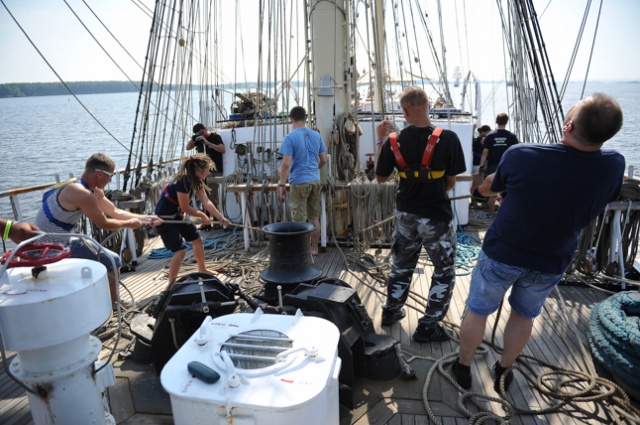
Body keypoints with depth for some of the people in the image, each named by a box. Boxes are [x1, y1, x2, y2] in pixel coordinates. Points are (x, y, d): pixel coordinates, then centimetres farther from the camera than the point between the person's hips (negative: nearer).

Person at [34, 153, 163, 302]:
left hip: (60, 240, 10)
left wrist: (146, 219, 11)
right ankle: (109, 305, 12)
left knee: (110, 260, 19)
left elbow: (116, 212, 13)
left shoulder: (95, 191, 4)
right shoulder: (81, 193, -26)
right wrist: (128, 223, -1)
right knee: (113, 262, -6)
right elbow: (104, 224, -17)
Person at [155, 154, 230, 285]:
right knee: (181, 250, -15)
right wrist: (202, 215, -7)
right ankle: (171, 285, -2)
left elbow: (206, 202, -3)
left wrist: (222, 218, -7)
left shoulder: (197, 181, -1)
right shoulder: (182, 181, -28)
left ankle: (202, 270, 37)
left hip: (177, 216, 9)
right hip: (164, 218, -9)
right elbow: (185, 208, -23)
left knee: (198, 240, 17)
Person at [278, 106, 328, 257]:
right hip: (315, 181, 6)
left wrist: (281, 185, -9)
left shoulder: (290, 138, -10)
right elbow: (323, 160, 10)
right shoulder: (316, 135, 6)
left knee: (300, 220, 2)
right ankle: (314, 250, 23)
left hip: (299, 182, -5)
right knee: (314, 218, 14)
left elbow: (286, 164, -16)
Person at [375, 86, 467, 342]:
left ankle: (391, 312, 39)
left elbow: (381, 178, 4)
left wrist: (381, 140, 8)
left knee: (401, 266, 23)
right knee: (444, 272, 14)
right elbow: (451, 182, -7)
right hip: (437, 216, -4)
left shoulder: (393, 142, -9)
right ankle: (428, 326, 18)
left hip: (405, 215, 4)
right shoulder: (448, 139, -16)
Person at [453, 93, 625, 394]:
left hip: (502, 254, -2)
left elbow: (490, 188, -5)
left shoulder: (521, 155, -26)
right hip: (551, 263, 3)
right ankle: (504, 371, 42)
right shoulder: (614, 166, -17)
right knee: (525, 315, 25)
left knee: (477, 311, 17)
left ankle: (463, 368, 35)